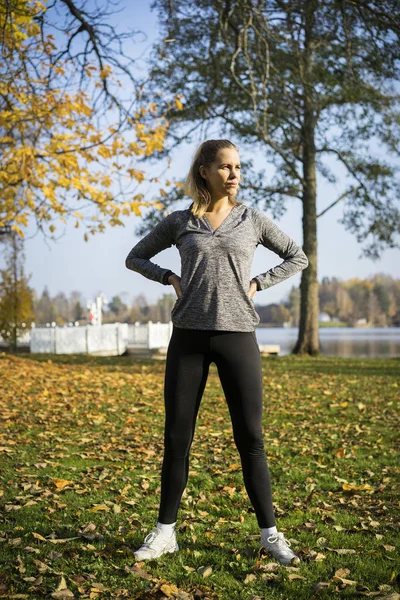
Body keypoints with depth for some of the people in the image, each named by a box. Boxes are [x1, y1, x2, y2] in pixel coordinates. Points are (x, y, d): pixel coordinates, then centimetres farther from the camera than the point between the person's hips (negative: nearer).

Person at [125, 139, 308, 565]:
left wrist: (258, 283, 2)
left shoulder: (252, 220, 7)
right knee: (177, 436, 4)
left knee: (250, 438, -1)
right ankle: (165, 531, 14)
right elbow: (135, 258, 19)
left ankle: (270, 533, 9)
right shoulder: (179, 222, 8)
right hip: (189, 336, 1)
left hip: (237, 335, -1)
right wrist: (170, 278, 2)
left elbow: (297, 257, 16)